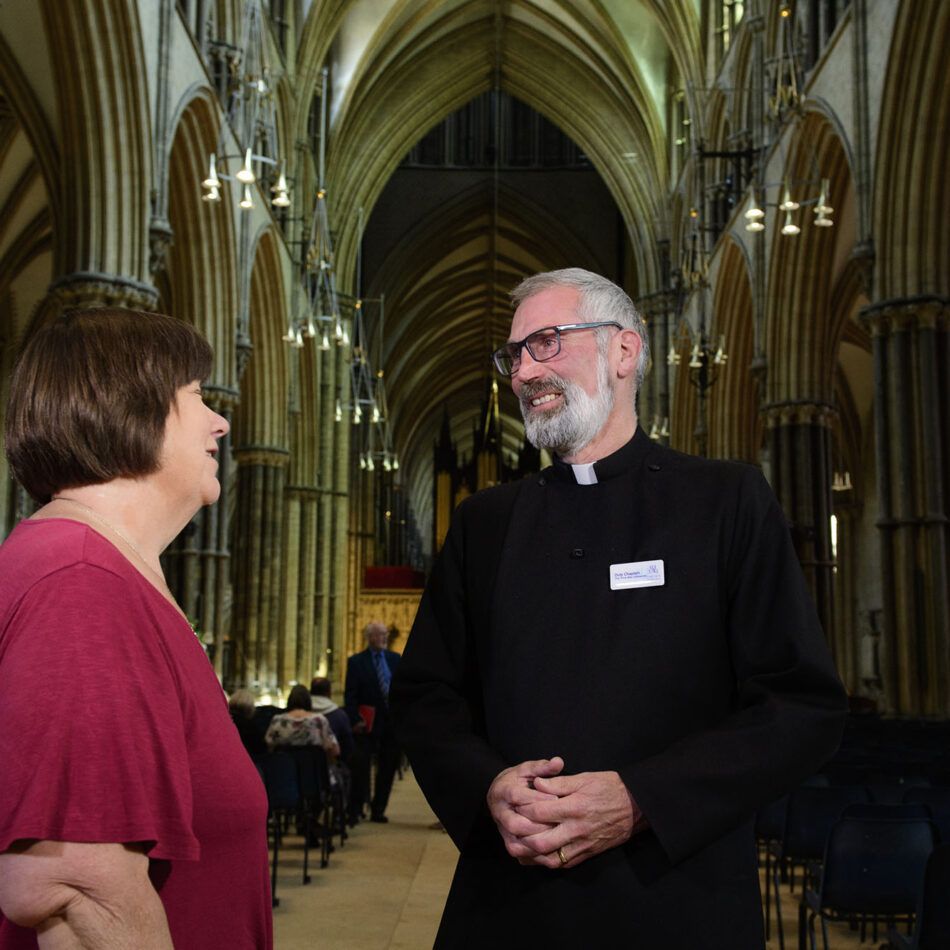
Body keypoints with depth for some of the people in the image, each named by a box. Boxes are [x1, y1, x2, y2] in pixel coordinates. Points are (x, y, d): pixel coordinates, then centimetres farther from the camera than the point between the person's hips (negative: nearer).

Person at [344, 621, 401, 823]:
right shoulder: (356, 661, -1)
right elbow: (349, 695, -5)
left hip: (392, 722, 4)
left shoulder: (395, 659, 11)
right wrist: (355, 720, -14)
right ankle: (354, 812, 2)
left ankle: (378, 810, 19)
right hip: (367, 723, -4)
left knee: (387, 768, 8)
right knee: (360, 769, -4)